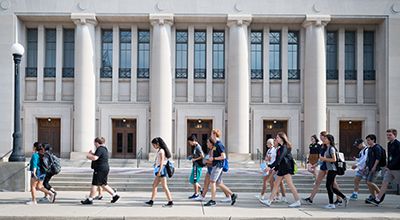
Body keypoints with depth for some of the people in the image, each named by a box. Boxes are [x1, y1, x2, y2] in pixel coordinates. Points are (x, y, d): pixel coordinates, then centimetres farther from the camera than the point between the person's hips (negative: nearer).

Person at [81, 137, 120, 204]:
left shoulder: (100, 149, -15)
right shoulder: (104, 148, 17)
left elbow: (95, 158, -26)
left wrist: (88, 156, -8)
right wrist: (92, 153, 18)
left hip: (100, 169, -10)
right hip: (105, 169, 10)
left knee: (94, 184, -4)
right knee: (103, 185, 15)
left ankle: (89, 200, 2)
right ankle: (115, 195, 15)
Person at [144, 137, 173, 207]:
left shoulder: (161, 151, -12)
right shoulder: (159, 150, 17)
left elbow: (162, 161, -17)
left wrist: (159, 171, -21)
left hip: (161, 170, -10)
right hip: (159, 170, 10)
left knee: (164, 187, -6)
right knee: (154, 185, 9)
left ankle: (170, 202, -2)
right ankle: (151, 201, 11)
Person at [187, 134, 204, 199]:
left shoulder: (198, 147, -15)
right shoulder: (195, 147, 16)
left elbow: (202, 156, -19)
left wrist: (195, 159, -12)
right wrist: (192, 156, 10)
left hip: (197, 166, -10)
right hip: (195, 166, 10)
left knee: (194, 180, -2)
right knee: (192, 180, 13)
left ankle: (196, 194, 7)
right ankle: (201, 189, 21)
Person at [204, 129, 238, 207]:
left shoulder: (219, 144, -13)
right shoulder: (216, 144, 17)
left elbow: (223, 156, -18)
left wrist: (213, 158, -14)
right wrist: (211, 157, 15)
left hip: (218, 166, -10)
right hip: (215, 165, 10)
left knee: (212, 182, -9)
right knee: (218, 183, 10)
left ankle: (213, 201, -5)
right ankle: (232, 195, 15)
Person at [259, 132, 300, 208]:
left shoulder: (285, 147, -13)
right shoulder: (281, 147, 17)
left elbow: (279, 158, -21)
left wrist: (270, 167, -23)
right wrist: (275, 169, 23)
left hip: (286, 167, -10)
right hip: (281, 168, 10)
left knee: (290, 184, -7)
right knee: (276, 184, 7)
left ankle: (297, 201, 0)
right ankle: (269, 201, 7)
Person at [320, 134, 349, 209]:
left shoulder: (331, 148, -12)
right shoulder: (327, 148, 17)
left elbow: (334, 159, -20)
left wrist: (324, 158, -15)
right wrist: (323, 159, 7)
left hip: (332, 170, -10)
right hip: (330, 170, 10)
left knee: (329, 186, -6)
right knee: (330, 187, 10)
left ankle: (331, 204, 0)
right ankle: (345, 198, 16)